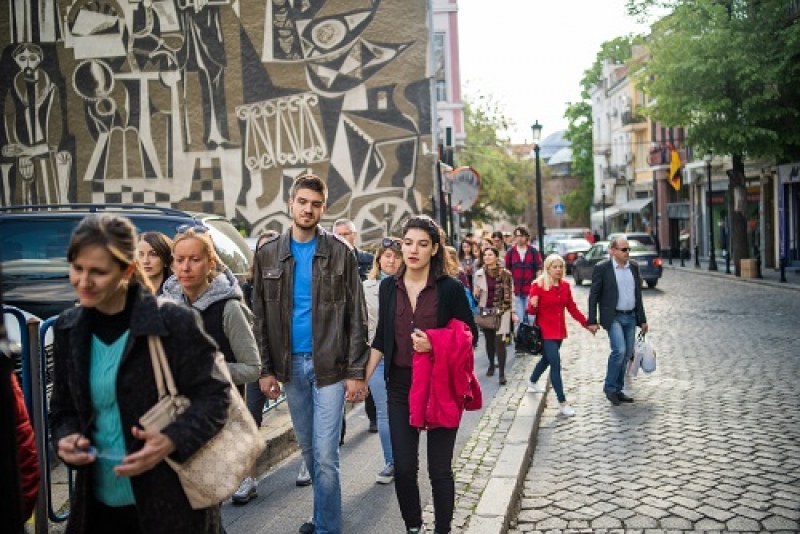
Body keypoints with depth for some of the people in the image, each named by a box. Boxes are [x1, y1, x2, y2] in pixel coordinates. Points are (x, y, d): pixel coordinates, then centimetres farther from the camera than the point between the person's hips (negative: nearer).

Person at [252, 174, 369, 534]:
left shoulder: (339, 252, -3)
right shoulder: (269, 254, 5)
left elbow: (357, 317, -4)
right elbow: (261, 318, 6)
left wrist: (356, 372, -10)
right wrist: (266, 369, -1)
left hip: (330, 365, -3)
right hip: (290, 365, 4)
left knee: (325, 455, -3)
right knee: (308, 450, 16)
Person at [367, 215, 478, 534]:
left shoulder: (450, 288, -8)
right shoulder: (389, 287, 3)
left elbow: (470, 335, -3)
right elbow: (381, 338, 10)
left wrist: (435, 344, -20)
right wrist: (364, 377, 4)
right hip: (400, 385, 3)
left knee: (439, 468, 7)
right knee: (403, 468, 8)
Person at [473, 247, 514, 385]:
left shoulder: (505, 273, -6)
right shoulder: (479, 274, 1)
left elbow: (511, 294, -1)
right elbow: (476, 295, 10)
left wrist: (513, 312, -3)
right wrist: (476, 294, -13)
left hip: (502, 311, -3)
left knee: (500, 341, -10)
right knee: (489, 340, 13)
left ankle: (502, 373, -7)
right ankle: (491, 365, 34)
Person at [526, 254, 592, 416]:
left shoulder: (565, 286, 5)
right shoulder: (538, 285, -13)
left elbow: (572, 308, 10)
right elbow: (531, 311, -11)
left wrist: (586, 323, 4)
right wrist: (533, 306, -33)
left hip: (559, 330, 7)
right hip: (545, 331, -7)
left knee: (547, 359, 22)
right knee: (556, 364, -12)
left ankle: (532, 383, 49)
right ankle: (562, 404, -8)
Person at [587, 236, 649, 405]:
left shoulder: (634, 267, 8)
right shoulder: (602, 268, -8)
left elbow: (638, 294, 14)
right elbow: (593, 296, -7)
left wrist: (642, 319, 13)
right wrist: (592, 321, -10)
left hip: (631, 317, 6)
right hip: (613, 318, -6)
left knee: (626, 354, 8)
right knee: (619, 351, -17)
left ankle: (617, 389, 20)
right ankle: (610, 387, 1)